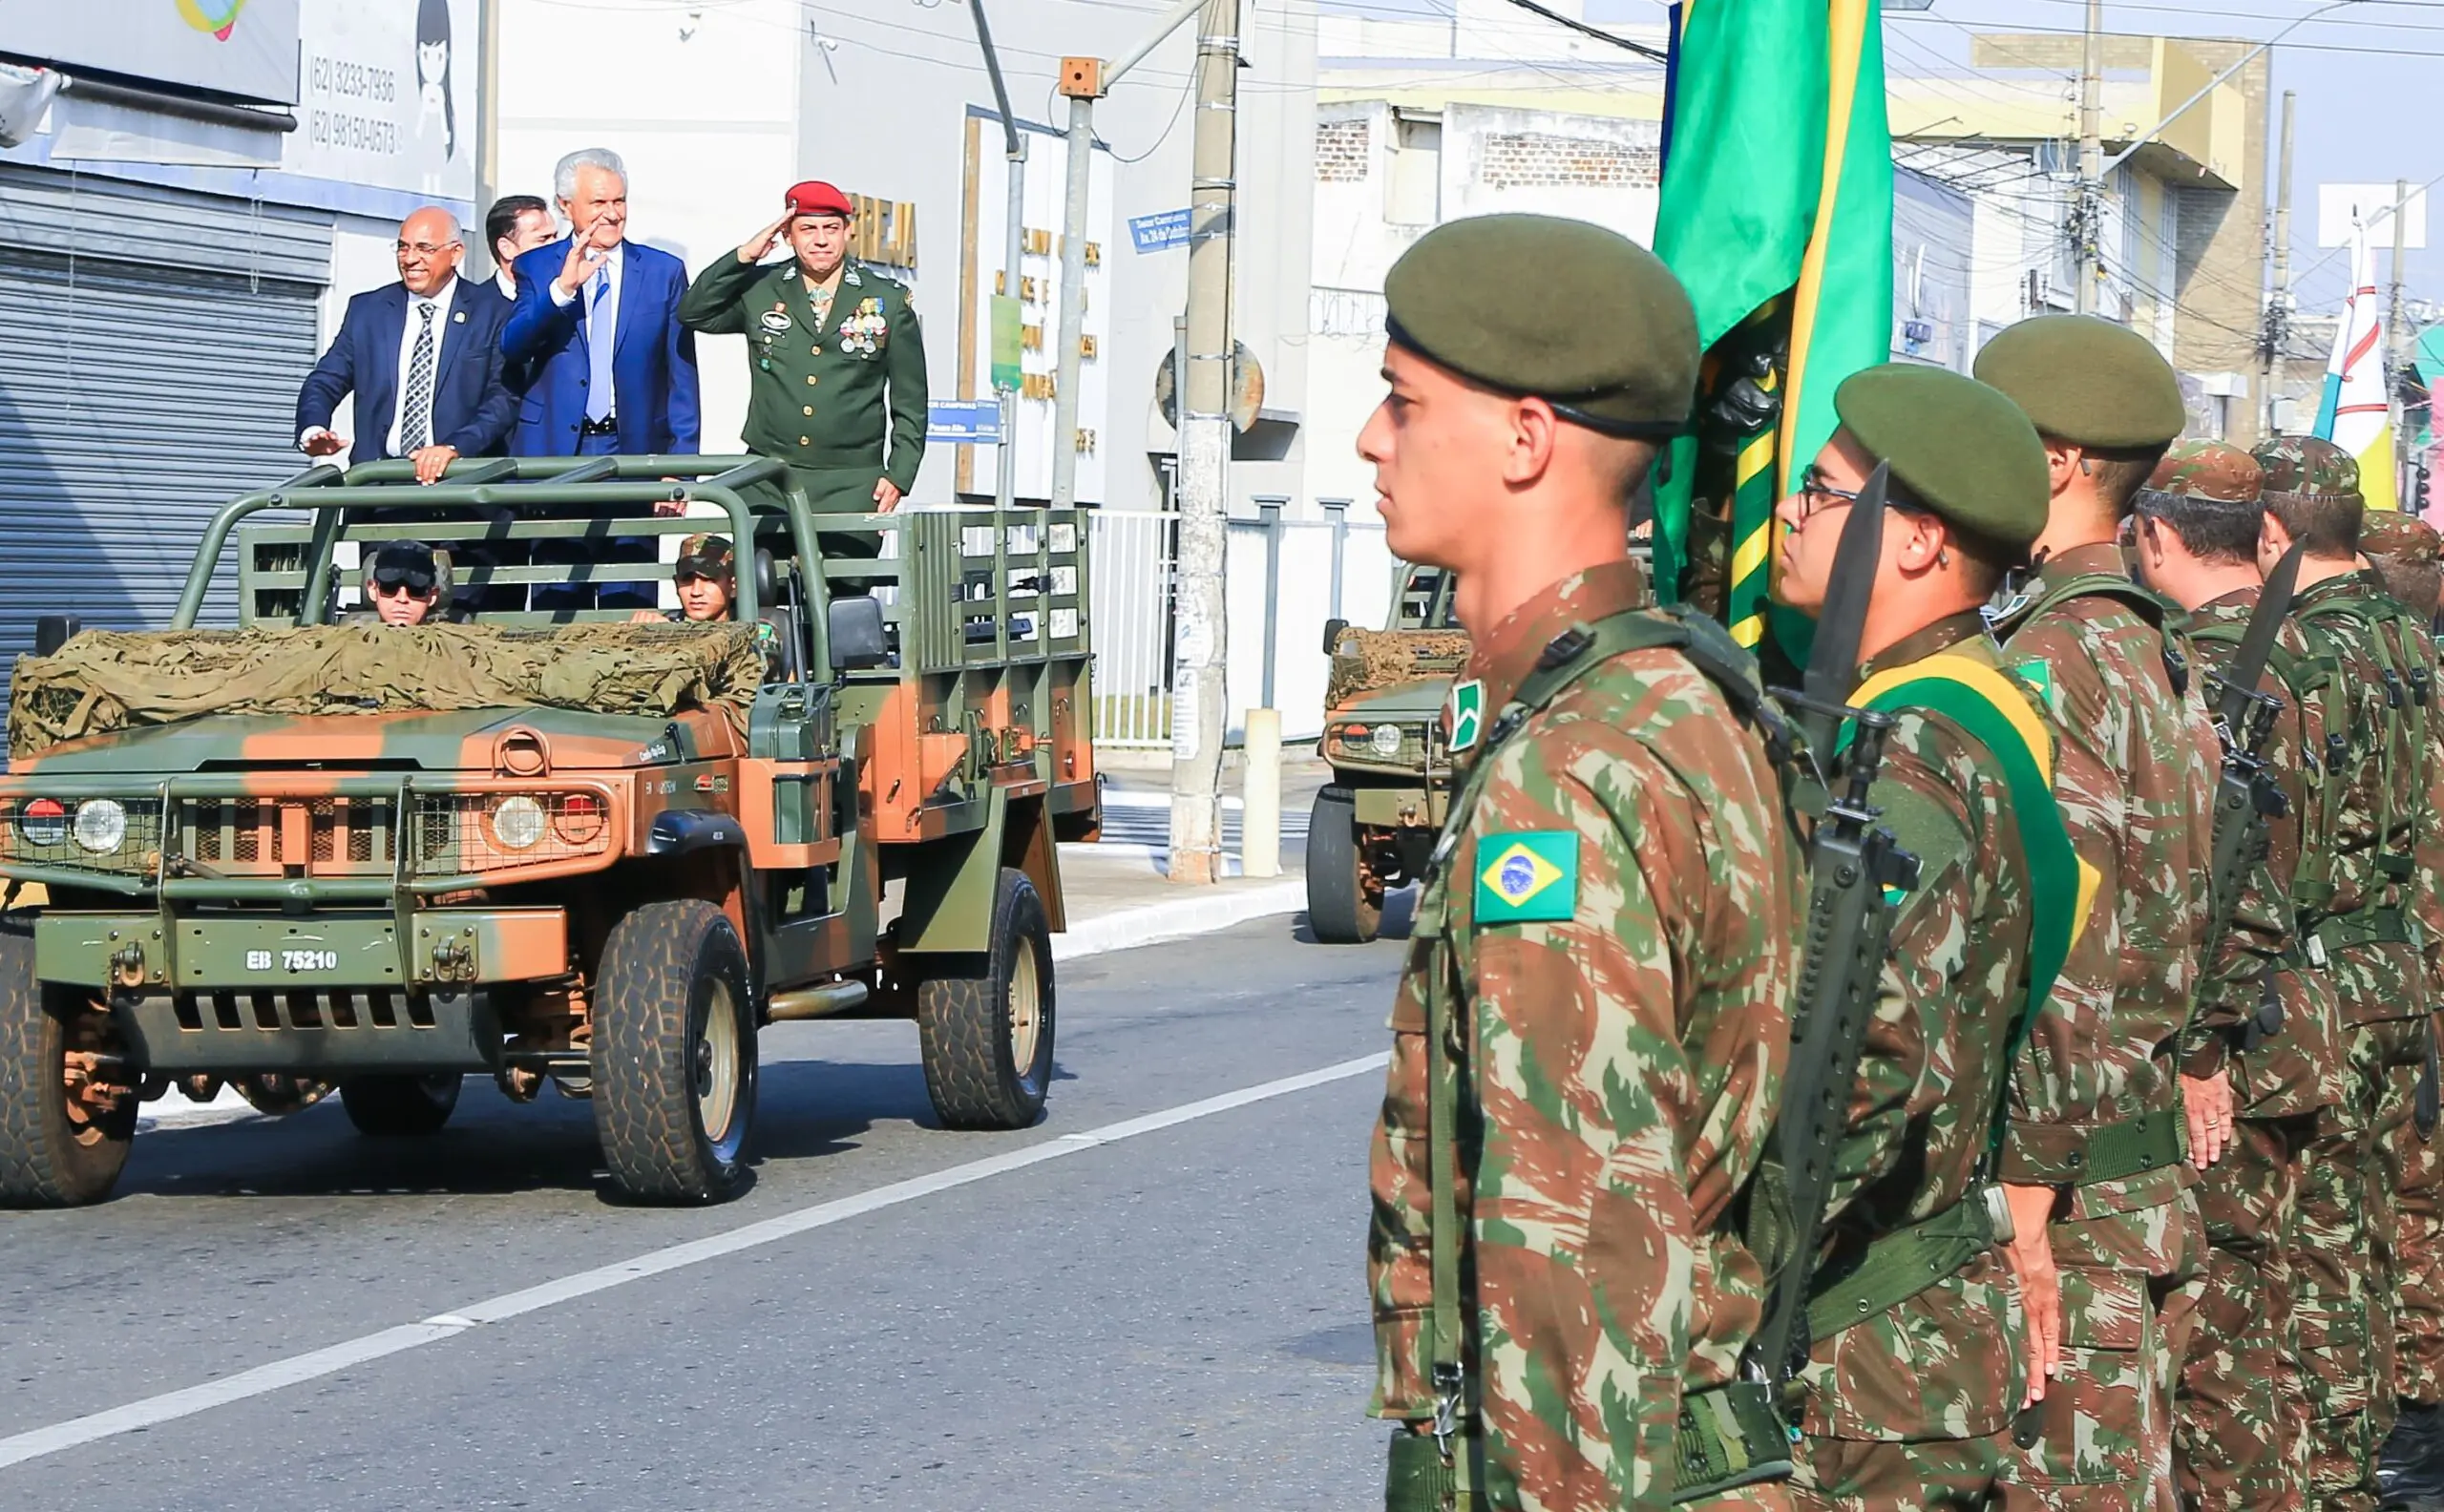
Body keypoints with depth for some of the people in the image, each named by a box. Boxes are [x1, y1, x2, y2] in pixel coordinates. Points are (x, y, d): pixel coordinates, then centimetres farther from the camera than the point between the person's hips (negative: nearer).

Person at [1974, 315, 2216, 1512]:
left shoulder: (2053, 663, -17)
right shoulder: (2153, 652, 14)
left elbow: (2056, 971, -22)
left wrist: (2017, 1212, -21)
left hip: (2060, 1192, -10)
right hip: (2151, 1181, 10)